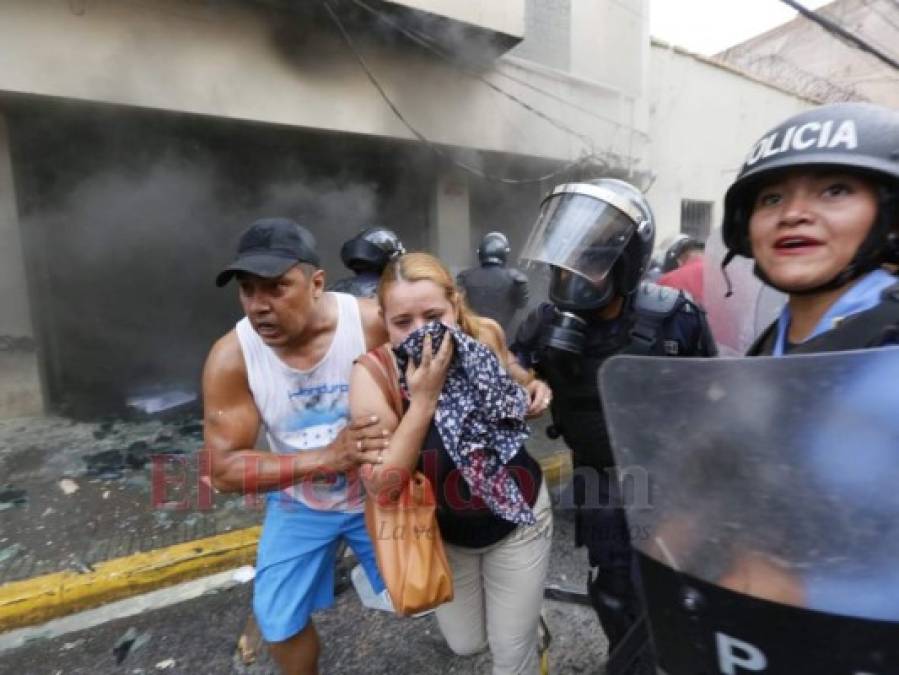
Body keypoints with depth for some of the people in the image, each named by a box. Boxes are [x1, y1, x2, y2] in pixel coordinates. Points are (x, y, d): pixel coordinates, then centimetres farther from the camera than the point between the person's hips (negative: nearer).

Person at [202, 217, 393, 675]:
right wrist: (327, 456, -34)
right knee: (279, 619, 15)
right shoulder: (230, 358, -22)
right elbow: (224, 469, -21)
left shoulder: (373, 325, -28)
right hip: (299, 504, 2)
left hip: (378, 494, -1)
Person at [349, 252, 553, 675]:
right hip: (442, 532, 0)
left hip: (517, 516, 1)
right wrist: (423, 399, -36)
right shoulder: (373, 374, -26)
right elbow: (380, 485, -29)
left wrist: (535, 392, -15)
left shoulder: (486, 337, -18)